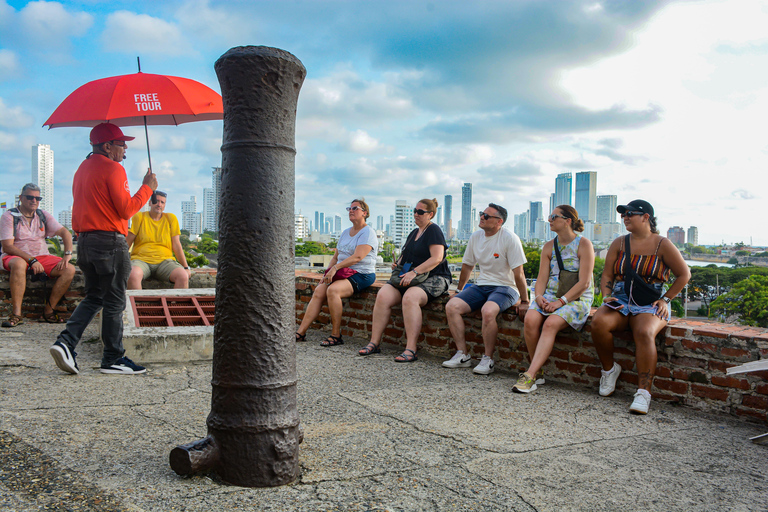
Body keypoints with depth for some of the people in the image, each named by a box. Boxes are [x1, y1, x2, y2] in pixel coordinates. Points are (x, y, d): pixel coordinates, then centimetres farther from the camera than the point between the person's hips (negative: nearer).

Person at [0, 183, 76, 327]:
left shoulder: (43, 215, 10)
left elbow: (65, 232, 2)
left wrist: (67, 255, -16)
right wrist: (31, 260, -23)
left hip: (42, 257, 5)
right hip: (17, 256, -4)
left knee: (69, 269, -20)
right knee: (18, 264, -41)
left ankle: (49, 310, -15)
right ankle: (16, 314, -36)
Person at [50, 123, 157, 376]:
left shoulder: (82, 169, 17)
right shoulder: (113, 169, -11)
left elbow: (78, 210, 19)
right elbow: (126, 210, -15)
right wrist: (147, 187, -5)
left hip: (84, 241, 8)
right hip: (110, 241, -8)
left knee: (93, 298, 16)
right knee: (114, 302, 0)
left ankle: (66, 341, 0)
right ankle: (113, 358, 7)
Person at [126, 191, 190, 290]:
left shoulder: (171, 218, 13)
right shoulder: (139, 217, 9)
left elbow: (176, 245, 12)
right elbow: (127, 243, 8)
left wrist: (186, 267, 5)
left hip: (164, 260, 1)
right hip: (141, 259, -1)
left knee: (183, 276, -31)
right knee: (133, 275, -38)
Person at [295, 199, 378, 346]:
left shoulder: (368, 233, -7)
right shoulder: (345, 233, 20)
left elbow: (357, 257, -20)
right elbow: (336, 256, 20)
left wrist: (336, 267, -24)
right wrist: (327, 272, 4)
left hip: (362, 275, -7)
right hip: (343, 273, 8)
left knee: (332, 290, -31)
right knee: (318, 291, -15)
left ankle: (336, 335, -24)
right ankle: (301, 332, -15)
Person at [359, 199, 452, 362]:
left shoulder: (433, 230, -5)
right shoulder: (414, 232, 21)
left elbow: (437, 258, -17)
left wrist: (414, 272, -24)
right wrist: (398, 263, 11)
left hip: (433, 279, -8)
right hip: (409, 279, 8)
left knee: (410, 297, -38)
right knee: (383, 295, -18)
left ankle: (410, 349, -37)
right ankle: (374, 343, -16)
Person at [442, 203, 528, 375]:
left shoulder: (510, 239, -12)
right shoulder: (475, 237, 7)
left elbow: (518, 273, -13)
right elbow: (467, 265, 20)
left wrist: (524, 301, -13)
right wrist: (459, 291, 24)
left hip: (505, 287, -6)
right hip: (481, 285, 6)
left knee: (488, 311, -36)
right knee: (451, 306, -17)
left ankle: (488, 359, -18)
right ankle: (462, 355, -9)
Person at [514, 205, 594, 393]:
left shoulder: (584, 244, -3)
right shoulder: (548, 247, 13)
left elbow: (583, 283, -10)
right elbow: (542, 279, 9)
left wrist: (560, 301, -19)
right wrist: (539, 297, -13)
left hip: (577, 299, -4)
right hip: (549, 296, 4)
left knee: (551, 323, -33)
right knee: (530, 319, -27)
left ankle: (530, 375, -37)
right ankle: (538, 372, -15)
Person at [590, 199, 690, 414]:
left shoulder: (662, 245, 3)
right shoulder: (619, 244, 12)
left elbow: (684, 274, 8)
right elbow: (606, 277, 12)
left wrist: (665, 299, 0)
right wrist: (607, 297, -7)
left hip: (650, 304, -3)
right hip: (620, 300, 3)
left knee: (644, 332, -36)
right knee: (598, 322, -30)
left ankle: (643, 392, -32)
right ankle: (609, 369, -4)